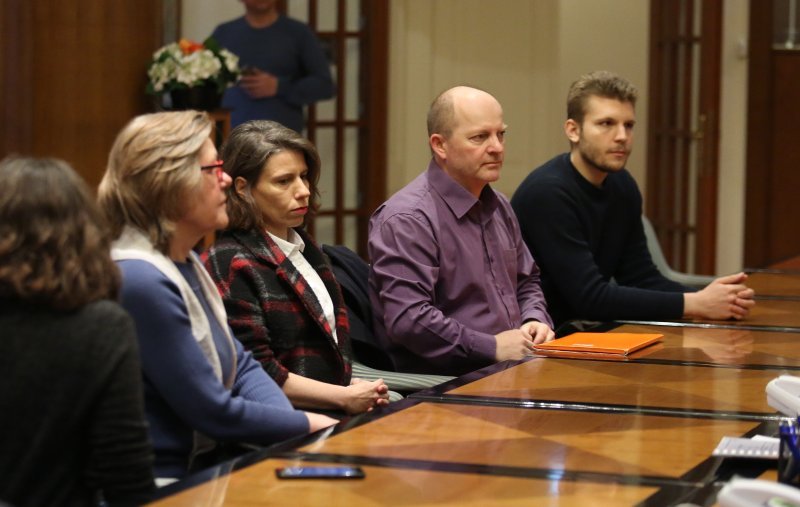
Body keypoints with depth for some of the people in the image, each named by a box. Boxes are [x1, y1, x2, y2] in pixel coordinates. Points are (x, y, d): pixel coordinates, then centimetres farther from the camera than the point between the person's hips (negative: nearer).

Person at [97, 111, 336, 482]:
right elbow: (215, 412, -18)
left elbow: (242, 366, 14)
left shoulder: (187, 263, 10)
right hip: (168, 480, -9)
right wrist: (308, 425, -6)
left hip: (211, 462, 9)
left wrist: (293, 427, -4)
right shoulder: (141, 281, -21)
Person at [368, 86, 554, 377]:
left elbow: (527, 282, 31)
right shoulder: (407, 219, -12)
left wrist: (535, 320, 8)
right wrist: (493, 347, -17)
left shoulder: (498, 207, 19)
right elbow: (408, 320, -22)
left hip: (511, 369, 9)